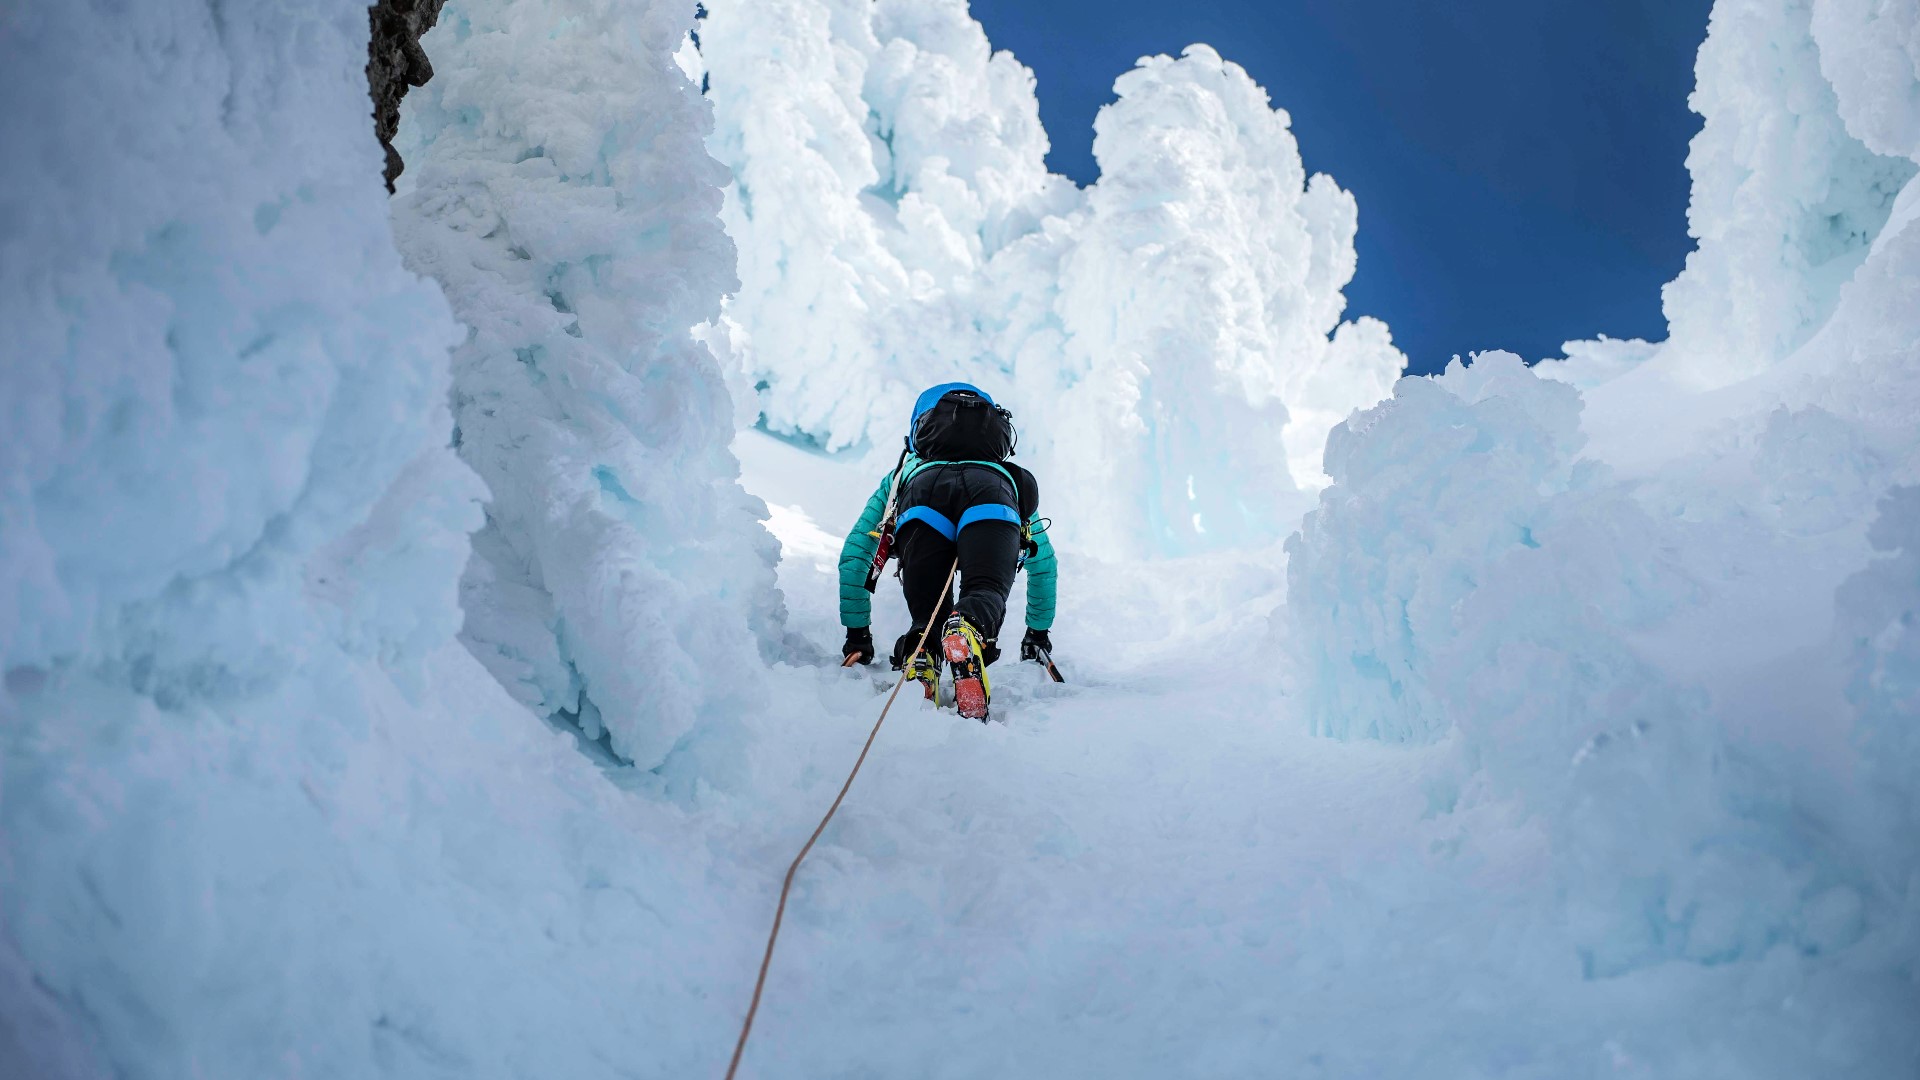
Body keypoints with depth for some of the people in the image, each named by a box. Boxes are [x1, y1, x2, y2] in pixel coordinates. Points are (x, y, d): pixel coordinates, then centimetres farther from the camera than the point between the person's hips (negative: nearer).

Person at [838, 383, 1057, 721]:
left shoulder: (905, 473, 47)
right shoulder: (1012, 481, 50)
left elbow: (853, 557, 41)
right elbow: (1044, 563, 56)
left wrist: (857, 633, 45)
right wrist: (1039, 631, 65)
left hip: (923, 494, 0)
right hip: (992, 494, 0)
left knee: (929, 617, 2)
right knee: (987, 592, -16)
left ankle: (920, 659, -32)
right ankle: (967, 631, -50)